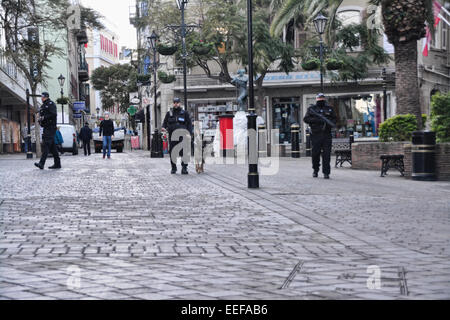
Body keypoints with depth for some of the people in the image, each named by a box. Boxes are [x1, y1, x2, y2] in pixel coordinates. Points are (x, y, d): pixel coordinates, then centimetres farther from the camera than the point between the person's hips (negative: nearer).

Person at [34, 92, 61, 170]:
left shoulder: (51, 104, -7)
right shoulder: (44, 105, 21)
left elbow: (54, 114, -19)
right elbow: (42, 115, 28)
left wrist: (44, 117, -18)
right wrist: (40, 118, 7)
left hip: (50, 127, -10)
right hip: (46, 128, 10)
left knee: (47, 145, -16)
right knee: (52, 146, 9)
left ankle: (42, 163, -24)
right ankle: (57, 164, 12)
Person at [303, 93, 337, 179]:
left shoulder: (329, 109, 14)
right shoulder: (312, 109, 8)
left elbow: (334, 120, 13)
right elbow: (306, 119, -1)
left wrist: (329, 122, -9)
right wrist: (317, 120, -14)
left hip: (327, 134, 1)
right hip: (316, 134, -1)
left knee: (326, 154, -5)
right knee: (315, 153, 4)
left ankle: (326, 172, -3)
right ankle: (315, 170, 22)